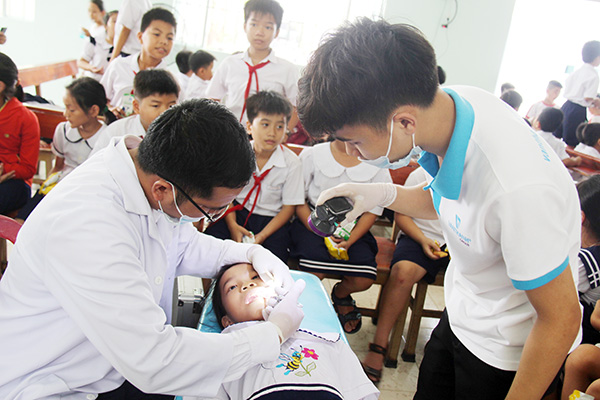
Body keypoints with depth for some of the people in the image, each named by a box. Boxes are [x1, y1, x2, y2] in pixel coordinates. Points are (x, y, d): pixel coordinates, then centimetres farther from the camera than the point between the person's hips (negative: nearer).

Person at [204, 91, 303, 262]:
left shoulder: (292, 163, -11)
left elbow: (289, 207, -6)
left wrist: (262, 236, -16)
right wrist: (232, 225, -14)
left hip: (272, 219, -1)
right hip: (239, 212, 2)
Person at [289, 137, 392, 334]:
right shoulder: (312, 155, -2)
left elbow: (372, 211, 3)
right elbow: (299, 202, 1)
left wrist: (349, 241, -13)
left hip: (353, 229, 2)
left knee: (364, 279, -20)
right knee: (313, 272, -28)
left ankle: (340, 294, 20)